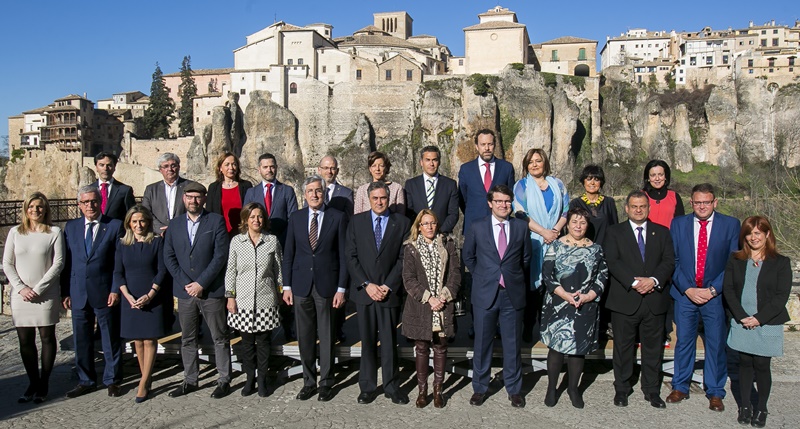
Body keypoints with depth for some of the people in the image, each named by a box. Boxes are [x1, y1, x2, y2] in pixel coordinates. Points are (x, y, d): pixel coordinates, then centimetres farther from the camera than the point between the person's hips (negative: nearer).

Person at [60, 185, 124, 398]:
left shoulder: (114, 226, -3)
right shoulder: (71, 227, 9)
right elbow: (66, 261, 9)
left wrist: (115, 290, -10)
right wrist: (65, 292, 4)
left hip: (105, 293, -3)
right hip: (78, 294, 4)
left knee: (110, 339, 7)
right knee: (81, 340, 12)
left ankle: (112, 380, 21)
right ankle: (86, 381, 26)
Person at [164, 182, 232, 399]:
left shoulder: (216, 221, -3)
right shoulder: (174, 225, 10)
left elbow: (220, 256, -9)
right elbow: (169, 257, 6)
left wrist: (201, 283, -13)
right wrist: (185, 283, -6)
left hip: (211, 291, -4)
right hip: (185, 291, 4)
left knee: (220, 338, 4)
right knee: (187, 339, 12)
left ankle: (224, 381, 13)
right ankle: (190, 380, 24)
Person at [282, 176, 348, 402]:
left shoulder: (337, 217, -1)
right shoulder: (295, 218, 6)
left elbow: (343, 254, -2)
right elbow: (288, 254, 8)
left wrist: (341, 288, -6)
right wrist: (287, 285, 3)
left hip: (327, 285, -2)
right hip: (301, 286, 3)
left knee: (326, 336, 5)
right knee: (305, 337, 9)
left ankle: (326, 382, 18)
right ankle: (308, 381, 23)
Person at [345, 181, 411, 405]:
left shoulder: (401, 222, 3)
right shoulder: (356, 221, 6)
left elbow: (403, 258, 0)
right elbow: (351, 256, 2)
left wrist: (388, 286, -9)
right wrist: (367, 284, -8)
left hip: (389, 292, -1)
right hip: (364, 291, 1)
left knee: (389, 342, 4)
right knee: (367, 341, 8)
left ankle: (392, 386, 17)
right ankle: (367, 387, 18)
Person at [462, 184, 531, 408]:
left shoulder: (521, 227, 3)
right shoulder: (477, 227, 0)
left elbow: (526, 257, 15)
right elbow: (467, 256, 12)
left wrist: (514, 278, 11)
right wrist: (481, 276, 9)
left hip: (513, 294, 1)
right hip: (485, 293, -1)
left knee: (512, 344, 9)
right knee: (482, 343, 8)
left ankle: (514, 389, 24)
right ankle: (480, 388, 23)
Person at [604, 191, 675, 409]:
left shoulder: (661, 232, 12)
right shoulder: (615, 232, 5)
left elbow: (669, 261, 1)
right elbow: (612, 261, -7)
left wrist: (654, 280, -15)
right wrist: (634, 282, -17)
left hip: (654, 300, 2)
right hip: (625, 299, -2)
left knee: (653, 347, 10)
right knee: (623, 347, 7)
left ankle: (652, 390, 23)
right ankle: (621, 389, 20)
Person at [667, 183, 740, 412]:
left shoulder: (730, 225, 0)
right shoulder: (678, 224, 3)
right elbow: (673, 261, 1)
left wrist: (713, 290, -11)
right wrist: (687, 289, -9)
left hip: (716, 294, -1)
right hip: (685, 293, 1)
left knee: (716, 343, 6)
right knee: (683, 341, 8)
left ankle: (715, 392, 21)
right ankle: (680, 387, 23)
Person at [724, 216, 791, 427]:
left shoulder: (780, 262, -1)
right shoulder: (735, 260, 6)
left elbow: (782, 295, -7)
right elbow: (728, 289, 1)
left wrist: (759, 318, -14)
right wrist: (741, 316, -11)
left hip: (767, 324, -2)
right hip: (741, 323, 2)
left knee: (762, 366, 2)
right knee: (745, 364, 9)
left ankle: (761, 408, 17)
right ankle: (745, 406, 20)